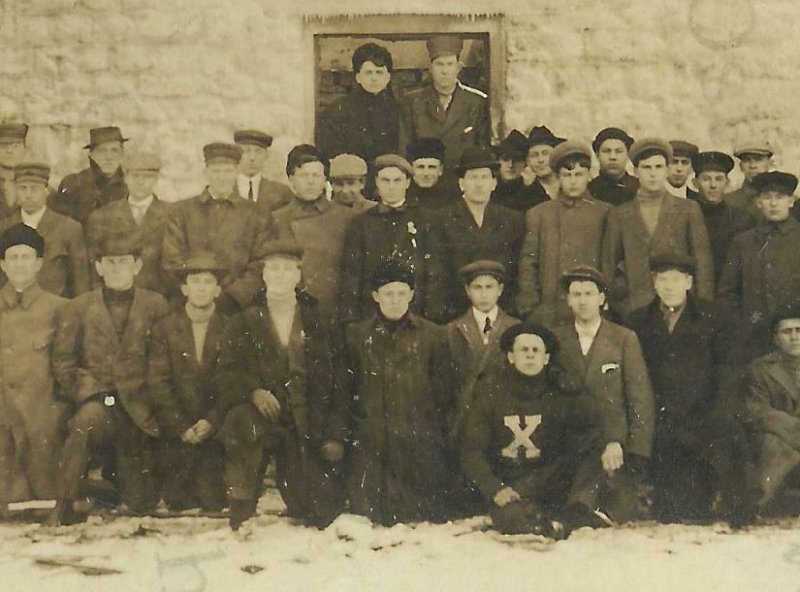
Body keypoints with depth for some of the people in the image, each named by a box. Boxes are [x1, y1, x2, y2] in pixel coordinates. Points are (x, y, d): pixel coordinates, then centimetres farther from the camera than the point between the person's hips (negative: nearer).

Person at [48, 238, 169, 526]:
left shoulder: (156, 305, 6)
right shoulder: (80, 306, 7)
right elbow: (62, 358, 7)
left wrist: (152, 397, -2)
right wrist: (82, 390, -5)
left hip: (139, 406, 1)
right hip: (96, 396, -1)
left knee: (141, 502, 3)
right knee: (89, 419, -41)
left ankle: (112, 473, 40)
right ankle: (64, 504, -25)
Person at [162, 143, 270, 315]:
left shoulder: (253, 214, 10)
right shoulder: (182, 211, 14)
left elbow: (259, 265, 5)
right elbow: (172, 261, 7)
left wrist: (233, 296, -6)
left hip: (236, 305, 0)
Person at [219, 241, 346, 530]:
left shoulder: (317, 323, 12)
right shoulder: (247, 322, 10)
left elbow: (333, 381, 9)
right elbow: (235, 369, 2)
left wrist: (335, 434, 1)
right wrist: (254, 391, -20)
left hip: (307, 424, 1)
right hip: (263, 412, -1)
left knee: (321, 512, -9)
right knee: (241, 422, -38)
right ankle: (241, 518, -23)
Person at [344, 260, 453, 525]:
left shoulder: (433, 335, 7)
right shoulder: (356, 335, 10)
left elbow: (443, 392, 8)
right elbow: (347, 389, 12)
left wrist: (437, 438, 2)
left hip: (420, 446, -1)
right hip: (370, 448, 1)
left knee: (425, 520, -2)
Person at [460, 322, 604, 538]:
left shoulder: (558, 392, 4)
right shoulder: (491, 392, -1)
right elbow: (471, 451, -4)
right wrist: (494, 489, -16)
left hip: (550, 477, 3)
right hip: (508, 485, -3)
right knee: (509, 516, -37)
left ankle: (578, 512, -24)